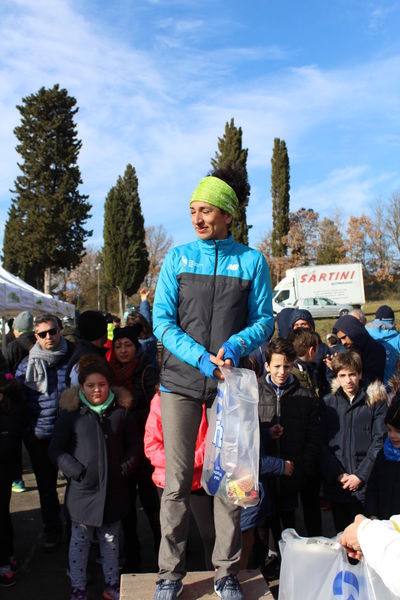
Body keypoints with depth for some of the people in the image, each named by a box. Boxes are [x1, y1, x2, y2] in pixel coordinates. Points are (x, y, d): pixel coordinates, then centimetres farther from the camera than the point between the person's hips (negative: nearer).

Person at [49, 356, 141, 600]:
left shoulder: (122, 411, 1)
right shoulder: (71, 412, -4)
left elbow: (134, 445, 10)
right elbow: (56, 449, -1)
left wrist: (125, 467, -3)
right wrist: (75, 470, -11)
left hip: (114, 487, 2)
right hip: (82, 488, -1)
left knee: (111, 539, 15)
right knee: (80, 540, 10)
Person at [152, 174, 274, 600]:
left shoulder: (251, 261, 4)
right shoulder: (178, 257, 5)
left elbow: (264, 319, 4)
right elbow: (162, 320, 0)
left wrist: (236, 345, -17)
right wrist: (200, 357, -14)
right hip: (181, 380, 0)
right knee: (177, 482, 0)